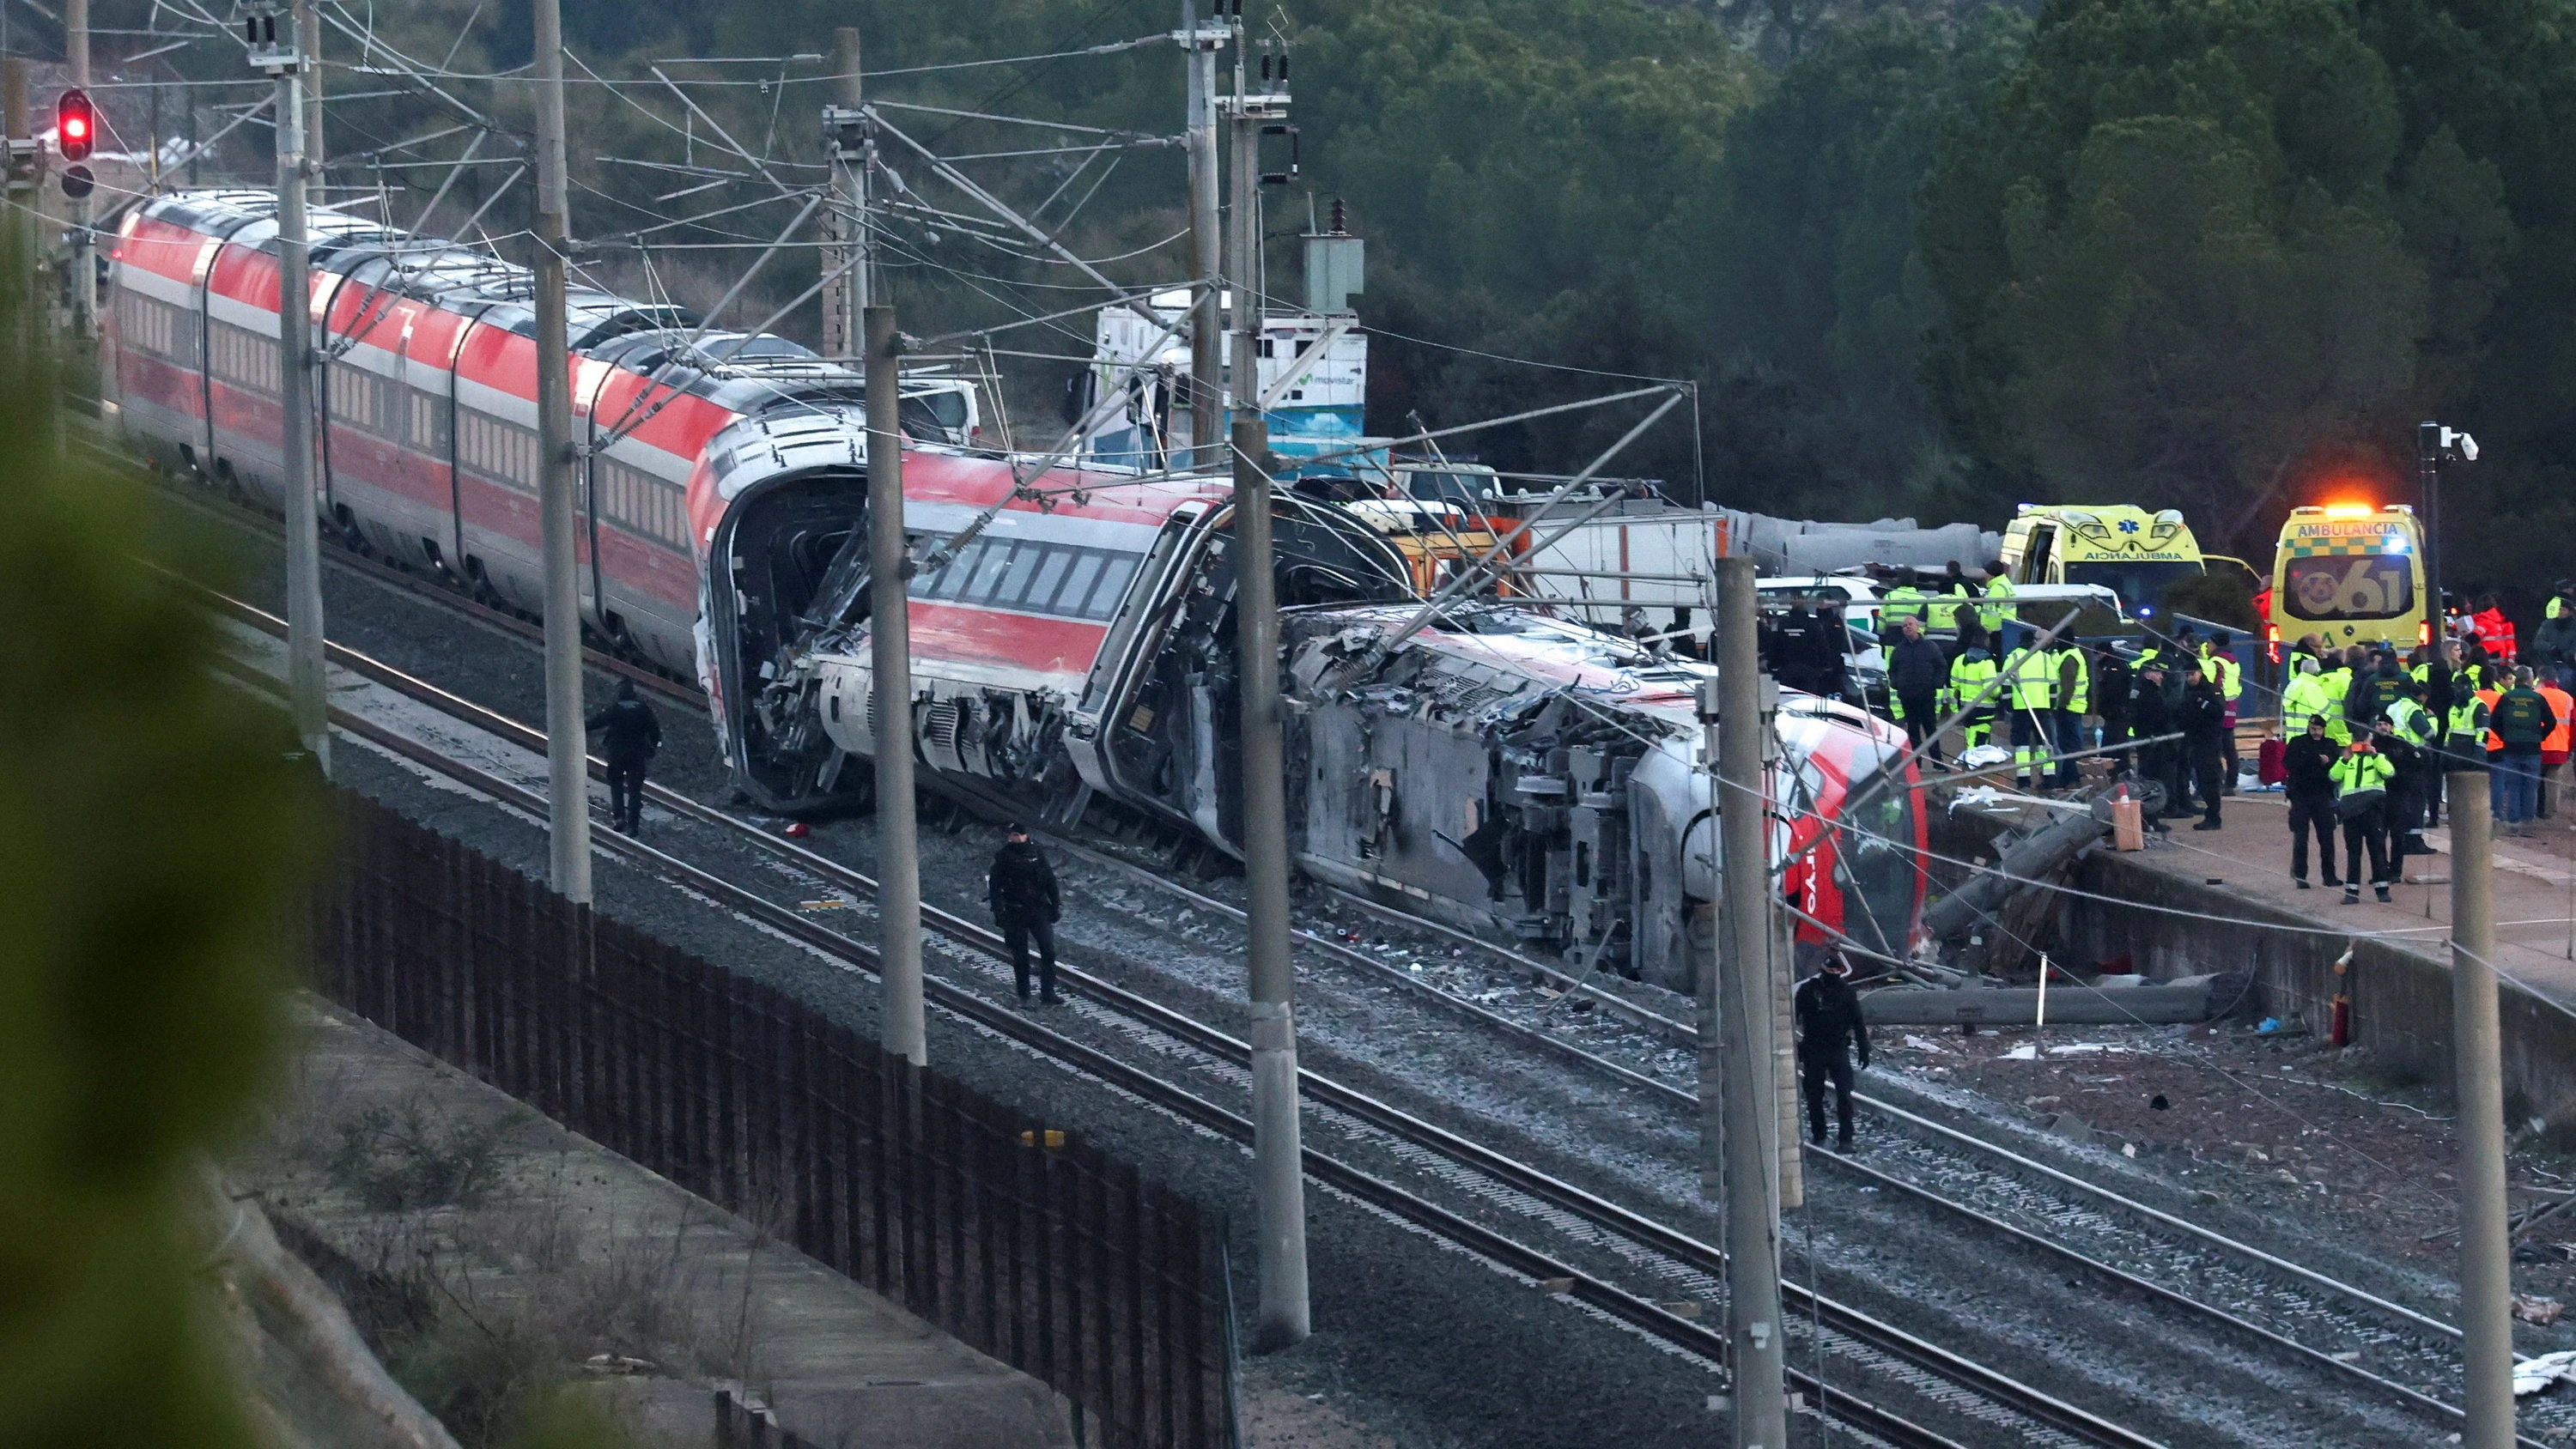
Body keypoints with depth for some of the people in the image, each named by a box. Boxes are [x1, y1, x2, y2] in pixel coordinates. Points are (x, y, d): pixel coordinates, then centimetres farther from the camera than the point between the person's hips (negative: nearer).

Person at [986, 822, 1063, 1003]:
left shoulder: (1037, 854, 6)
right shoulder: (1002, 858, -2)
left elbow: (1050, 881, 11)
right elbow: (995, 887, -4)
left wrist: (1055, 906, 7)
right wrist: (999, 913, -12)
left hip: (1039, 909, 2)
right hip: (1015, 912, -2)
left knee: (1048, 951, -9)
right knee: (1020, 955, 3)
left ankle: (1048, 993, -5)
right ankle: (1024, 996, 13)